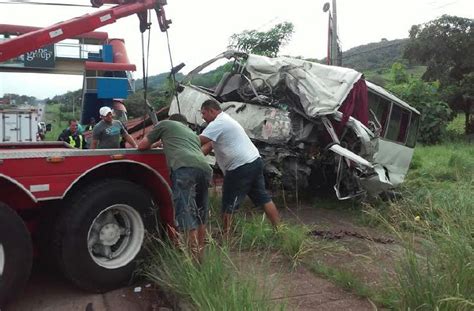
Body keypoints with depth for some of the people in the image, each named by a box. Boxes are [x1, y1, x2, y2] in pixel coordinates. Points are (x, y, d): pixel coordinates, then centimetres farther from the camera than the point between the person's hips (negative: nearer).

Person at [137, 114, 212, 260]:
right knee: (200, 214, 19)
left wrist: (155, 143, 52)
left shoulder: (166, 124, 28)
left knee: (187, 216, -9)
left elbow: (142, 146, 30)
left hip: (185, 168, -6)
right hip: (205, 168, 6)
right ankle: (200, 254, 26)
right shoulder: (193, 134, 41)